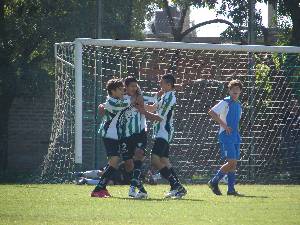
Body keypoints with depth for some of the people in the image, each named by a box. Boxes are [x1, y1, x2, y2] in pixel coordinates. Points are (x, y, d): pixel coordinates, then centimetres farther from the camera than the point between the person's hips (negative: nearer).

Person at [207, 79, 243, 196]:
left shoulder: (238, 105, 17)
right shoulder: (225, 102, -7)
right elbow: (211, 112, -17)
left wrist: (236, 131, 14)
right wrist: (223, 125, -18)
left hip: (235, 136, 8)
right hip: (226, 135, -8)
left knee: (233, 163, 4)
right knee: (231, 162, -14)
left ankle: (231, 189, 5)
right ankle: (214, 182, -2)